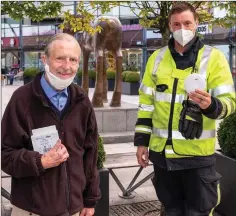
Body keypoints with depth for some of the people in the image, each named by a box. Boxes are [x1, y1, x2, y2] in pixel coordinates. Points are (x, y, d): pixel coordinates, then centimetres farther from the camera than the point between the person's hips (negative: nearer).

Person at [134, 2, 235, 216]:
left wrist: (211, 105, -32)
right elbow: (146, 103, 10)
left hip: (198, 154, -3)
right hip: (162, 152, 4)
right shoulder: (157, 58, 7)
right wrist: (141, 140, 7)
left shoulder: (213, 58, -4)